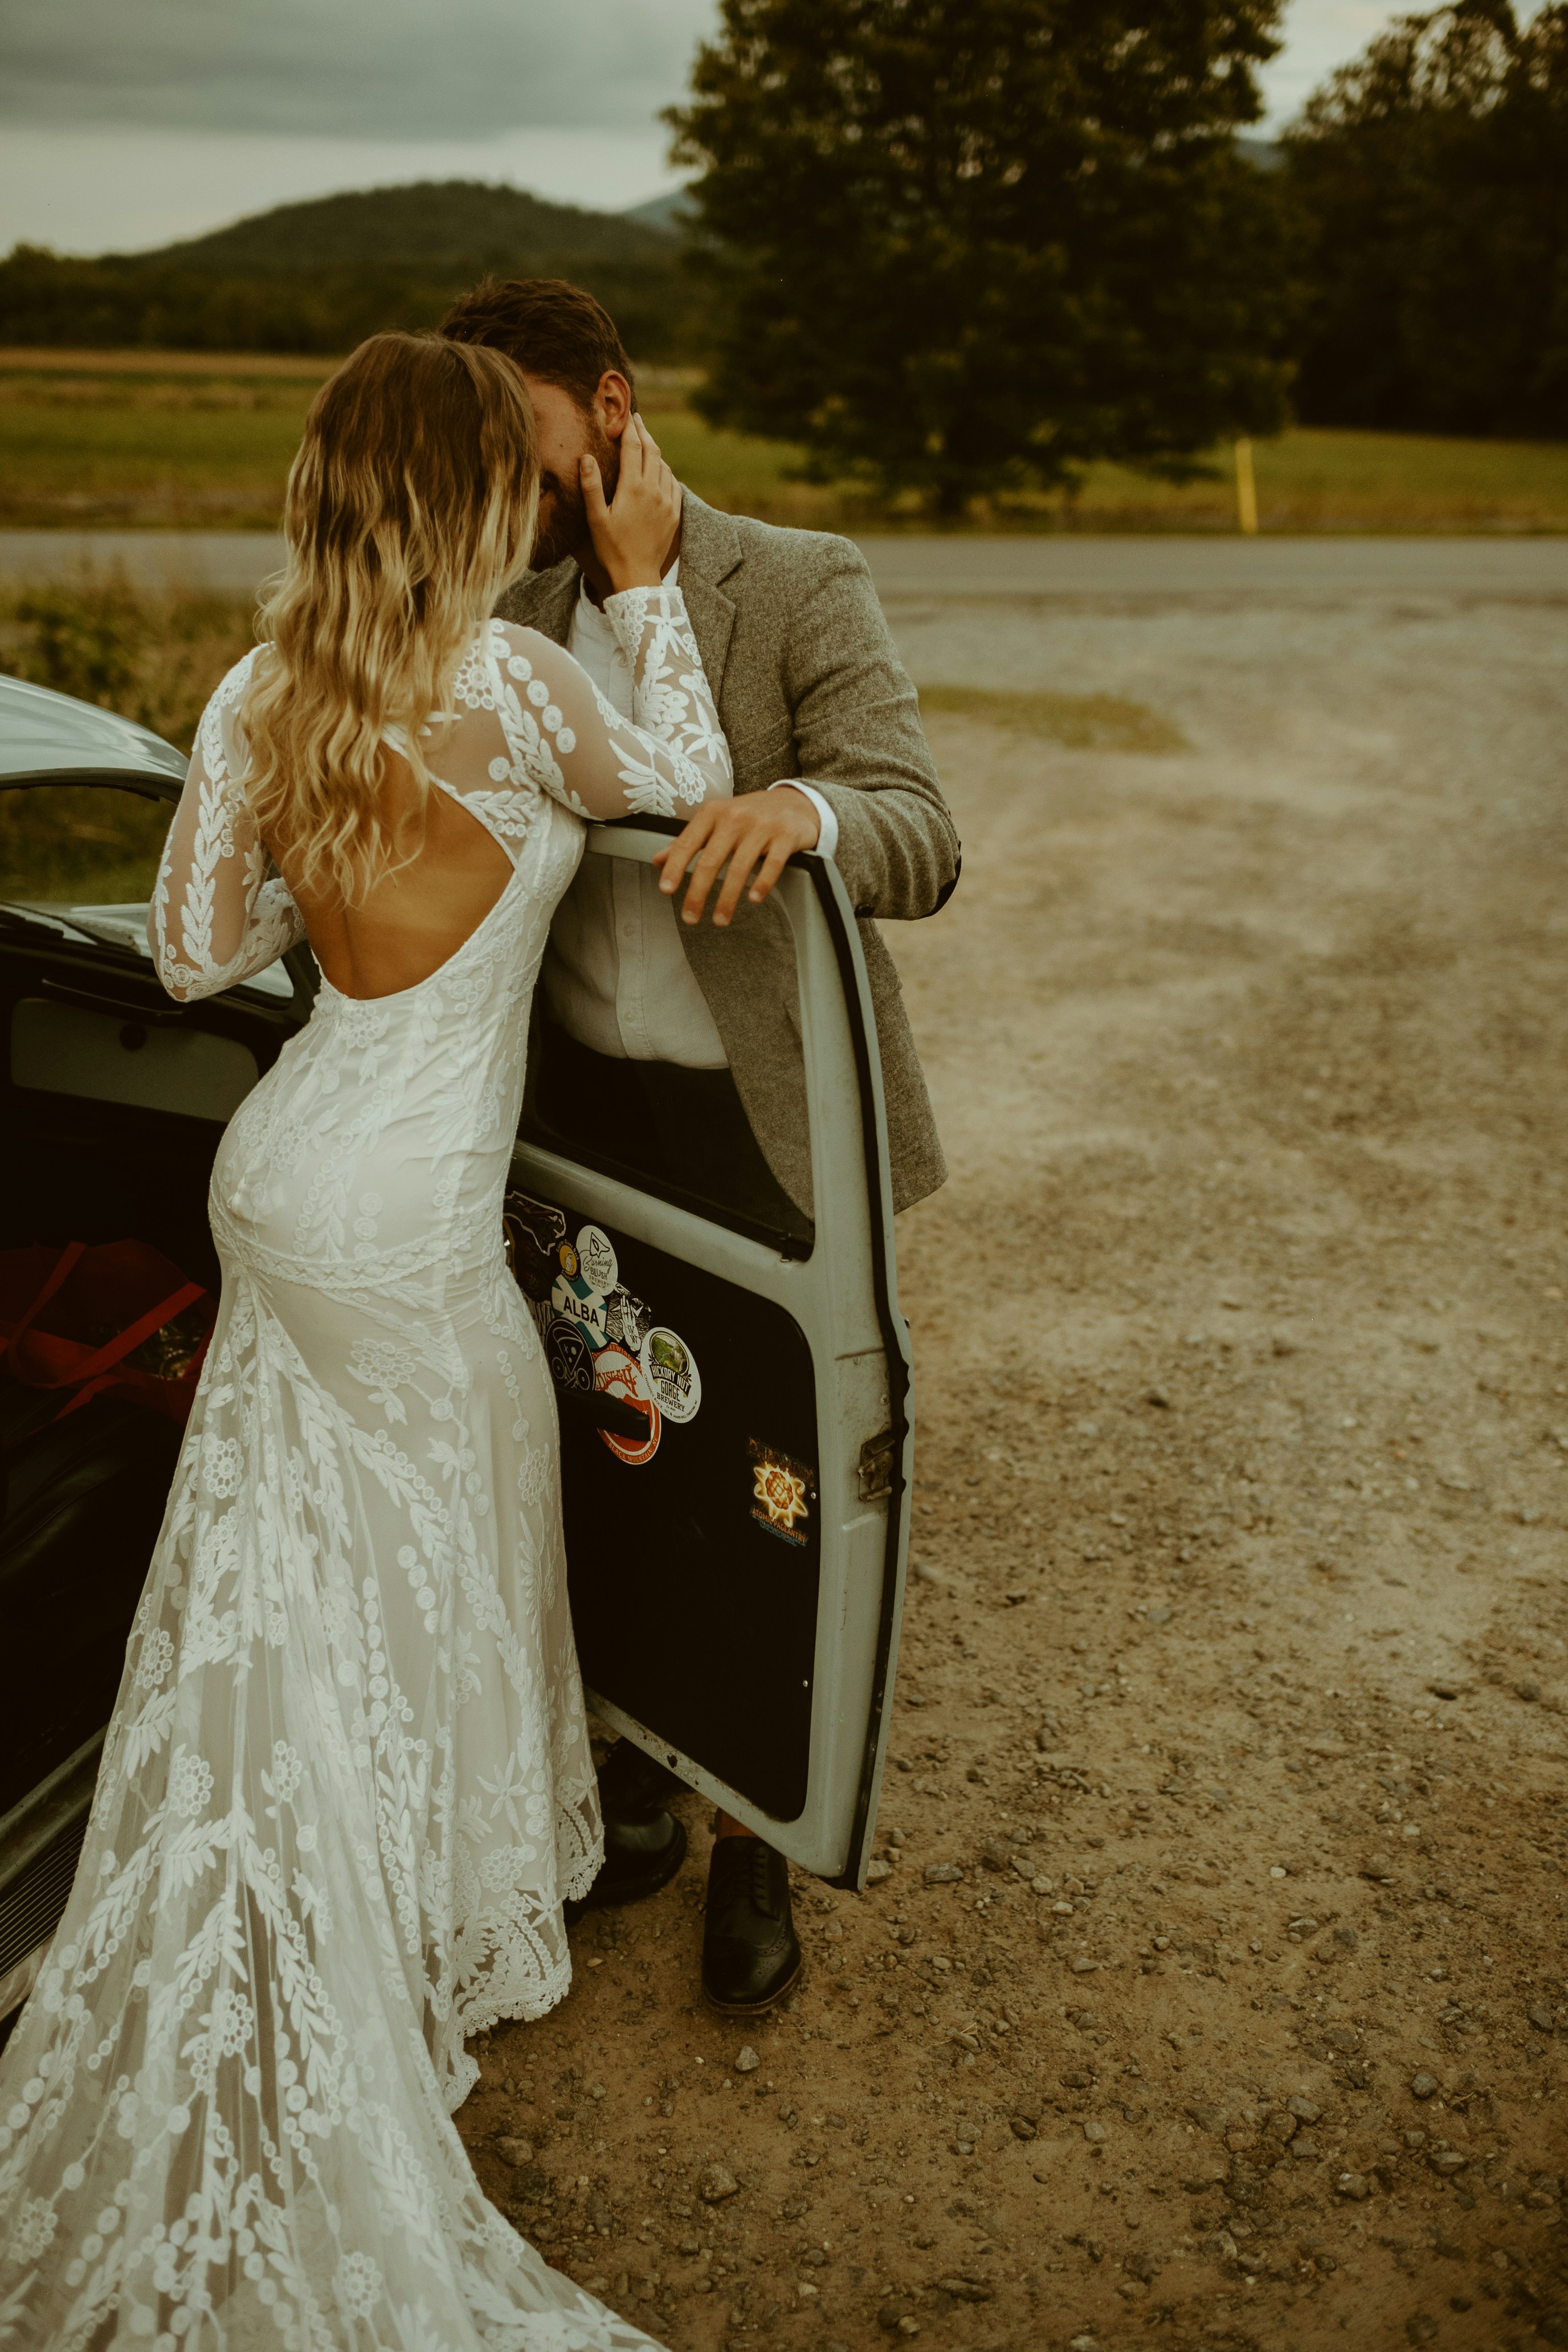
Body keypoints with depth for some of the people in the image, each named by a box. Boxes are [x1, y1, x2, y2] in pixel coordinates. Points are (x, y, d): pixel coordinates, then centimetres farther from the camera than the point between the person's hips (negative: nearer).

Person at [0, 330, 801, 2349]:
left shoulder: (259, 698, 1)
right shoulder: (503, 681, -20)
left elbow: (197, 952, 7)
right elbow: (680, 782, -2)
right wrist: (644, 582, 6)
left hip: (282, 1177, 7)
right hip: (397, 1221, -7)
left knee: (292, 1598, 20)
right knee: (428, 1581, 13)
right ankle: (441, 1941, 35)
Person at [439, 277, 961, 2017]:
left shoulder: (803, 587, -10)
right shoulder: (515, 622, 6)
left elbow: (923, 843, -21)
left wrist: (801, 806, -42)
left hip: (763, 1126, -4)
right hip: (578, 1112, 5)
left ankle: (756, 1851, 30)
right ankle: (632, 1790, 38)